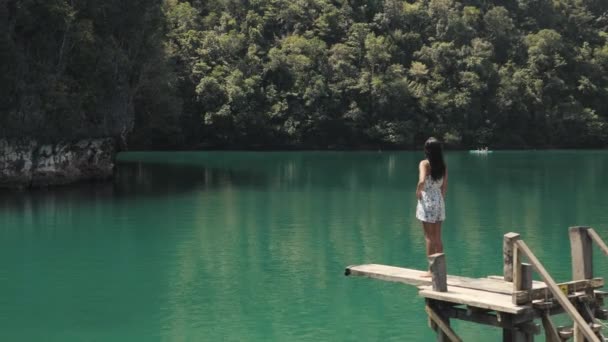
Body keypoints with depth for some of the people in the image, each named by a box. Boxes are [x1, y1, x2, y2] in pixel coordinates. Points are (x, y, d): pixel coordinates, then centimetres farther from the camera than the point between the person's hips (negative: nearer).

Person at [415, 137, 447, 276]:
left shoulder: (424, 163, -14)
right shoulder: (443, 165, 3)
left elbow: (422, 181, -28)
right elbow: (444, 186, 9)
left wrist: (418, 192, -11)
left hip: (427, 200, -5)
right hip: (439, 200, 6)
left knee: (429, 237, 1)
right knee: (438, 238, 13)